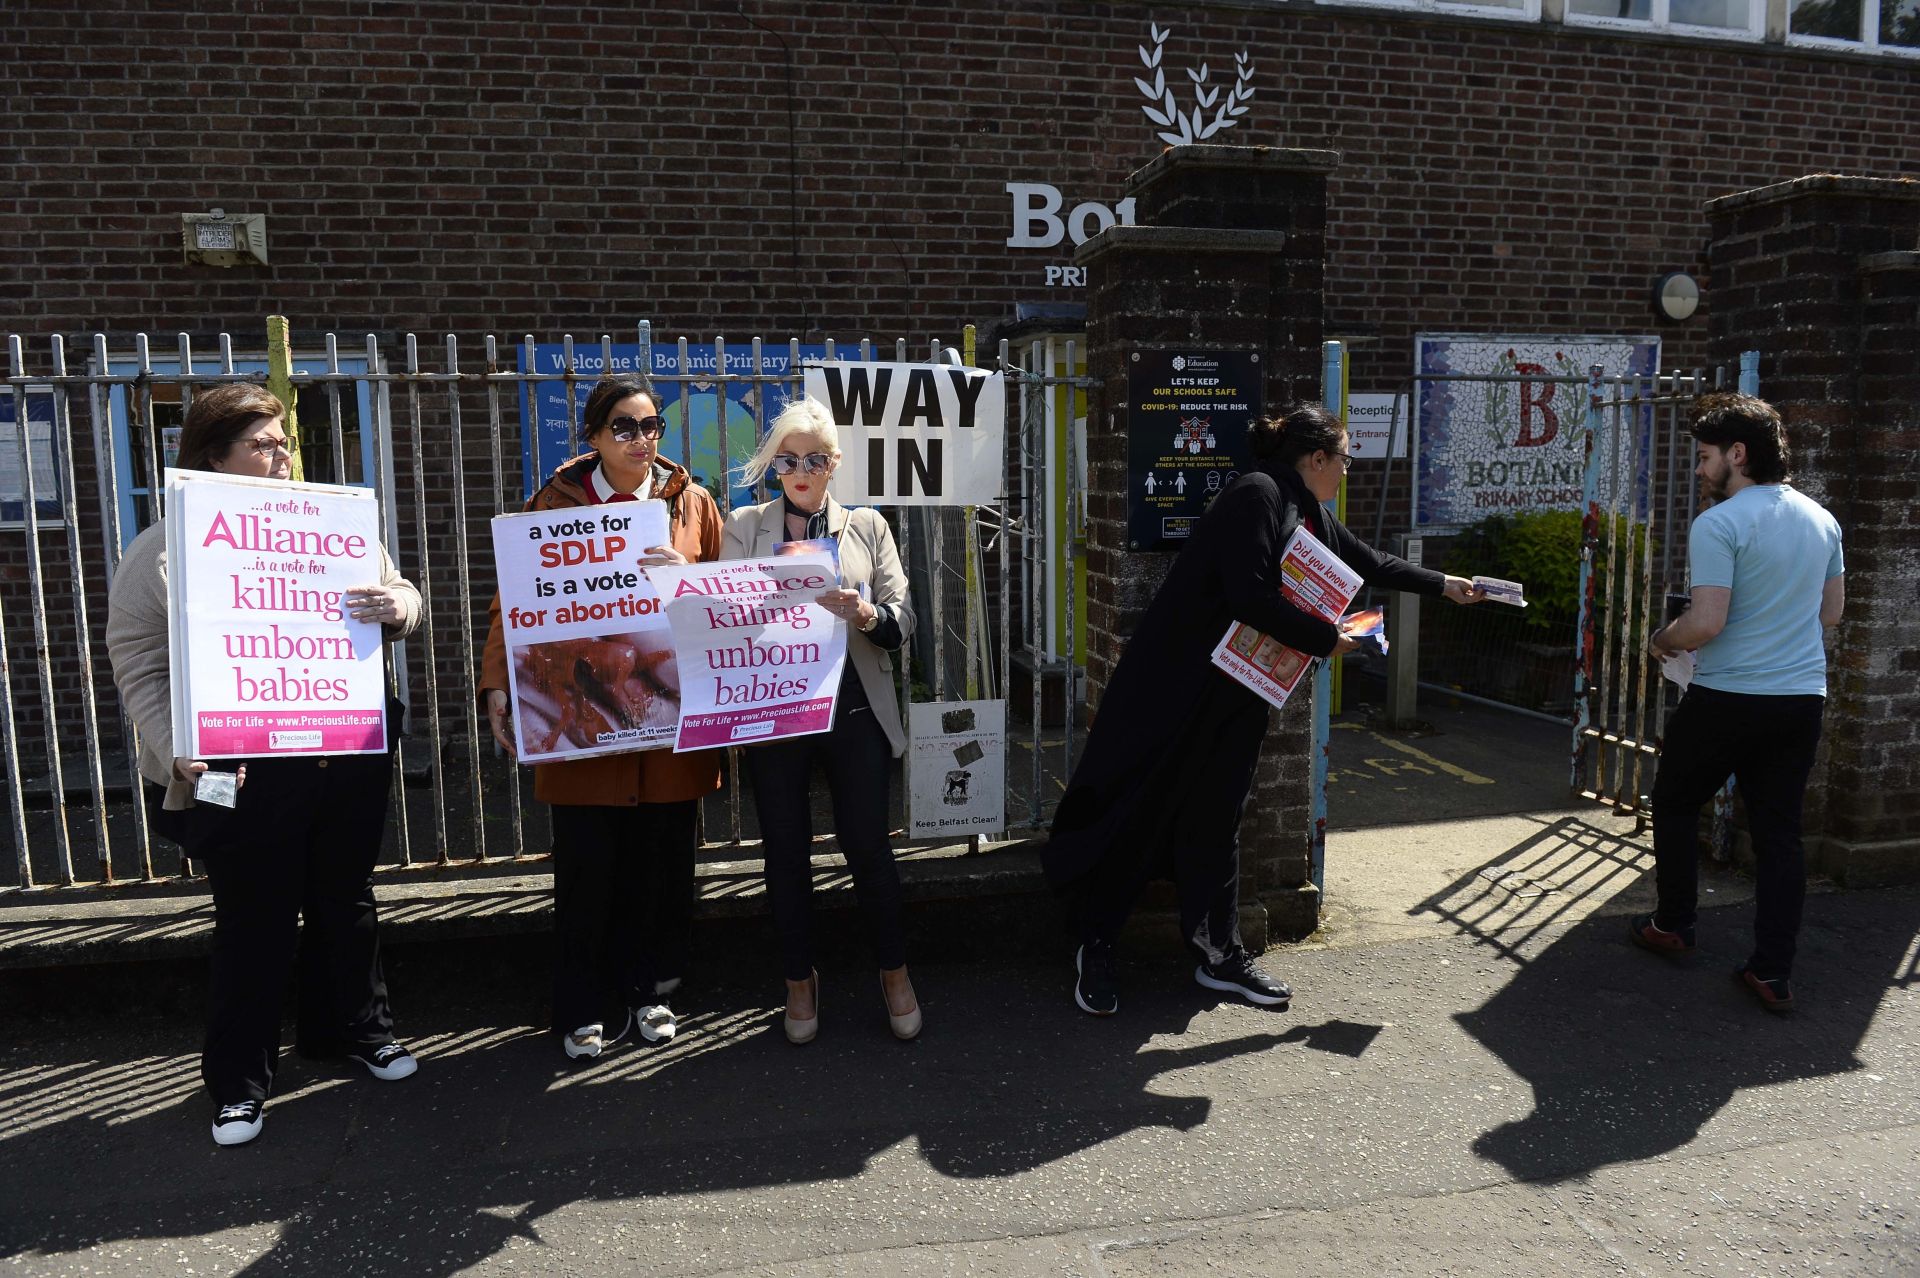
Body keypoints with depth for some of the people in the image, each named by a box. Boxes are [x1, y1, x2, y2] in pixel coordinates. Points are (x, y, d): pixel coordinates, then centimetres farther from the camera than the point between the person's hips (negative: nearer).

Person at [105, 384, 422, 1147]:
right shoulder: (160, 555, -2)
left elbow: (401, 594, 8)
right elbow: (142, 674, -4)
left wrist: (397, 607, -16)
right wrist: (179, 755, -18)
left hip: (347, 762, 3)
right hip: (240, 778, -3)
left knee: (345, 903, 18)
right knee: (253, 926, 6)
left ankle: (356, 1030, 38)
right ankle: (239, 1080, 25)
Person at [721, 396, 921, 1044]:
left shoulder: (867, 526, 8)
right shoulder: (744, 527, 8)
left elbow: (902, 620, 1)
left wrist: (867, 614, -20)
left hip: (854, 709, 0)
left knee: (869, 846, 3)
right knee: (786, 851, 8)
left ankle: (894, 972, 23)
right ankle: (799, 980, 27)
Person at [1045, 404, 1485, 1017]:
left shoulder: (1309, 515, 12)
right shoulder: (1256, 496, -16)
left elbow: (1368, 562, 27)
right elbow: (1251, 597, -25)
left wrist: (1443, 585, 36)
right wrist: (1326, 639, -15)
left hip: (1236, 693, 9)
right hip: (1176, 684, -9)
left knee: (1216, 820, 14)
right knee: (1136, 814, 0)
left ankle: (1220, 955, 23)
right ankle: (1095, 950, 13)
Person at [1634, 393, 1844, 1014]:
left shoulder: (1718, 525, -16)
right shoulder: (1821, 520, 8)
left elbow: (1705, 623, -22)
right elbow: (1831, 610, 18)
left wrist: (1663, 639, -3)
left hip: (1726, 699, -6)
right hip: (1802, 698, 6)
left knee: (1675, 802, 16)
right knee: (1779, 832, 8)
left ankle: (1673, 924, 26)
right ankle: (1774, 972, 9)